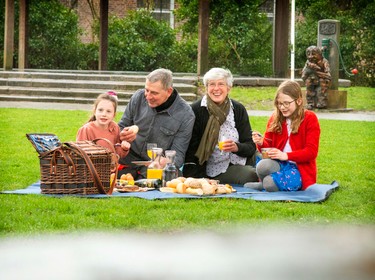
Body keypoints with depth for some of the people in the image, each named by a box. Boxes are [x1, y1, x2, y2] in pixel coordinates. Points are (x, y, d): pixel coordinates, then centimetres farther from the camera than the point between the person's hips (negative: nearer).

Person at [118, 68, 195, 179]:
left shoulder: (185, 115, -11)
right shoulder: (138, 97, -1)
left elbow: (178, 154, -9)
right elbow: (121, 127, 13)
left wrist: (166, 162, -33)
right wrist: (122, 136, -12)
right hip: (128, 161, 2)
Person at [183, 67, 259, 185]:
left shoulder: (238, 109, 9)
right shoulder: (196, 110, 0)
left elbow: (251, 146, 7)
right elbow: (190, 147, -2)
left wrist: (236, 147, -15)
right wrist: (192, 179, -14)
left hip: (238, 164, 4)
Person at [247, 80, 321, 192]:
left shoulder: (309, 118, -3)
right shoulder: (275, 118, 10)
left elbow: (311, 151, -10)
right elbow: (268, 145, 14)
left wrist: (286, 155, -22)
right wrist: (261, 143, -11)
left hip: (300, 168, -5)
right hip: (278, 164, 5)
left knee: (270, 183, -34)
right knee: (262, 166, -32)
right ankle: (266, 183, -3)